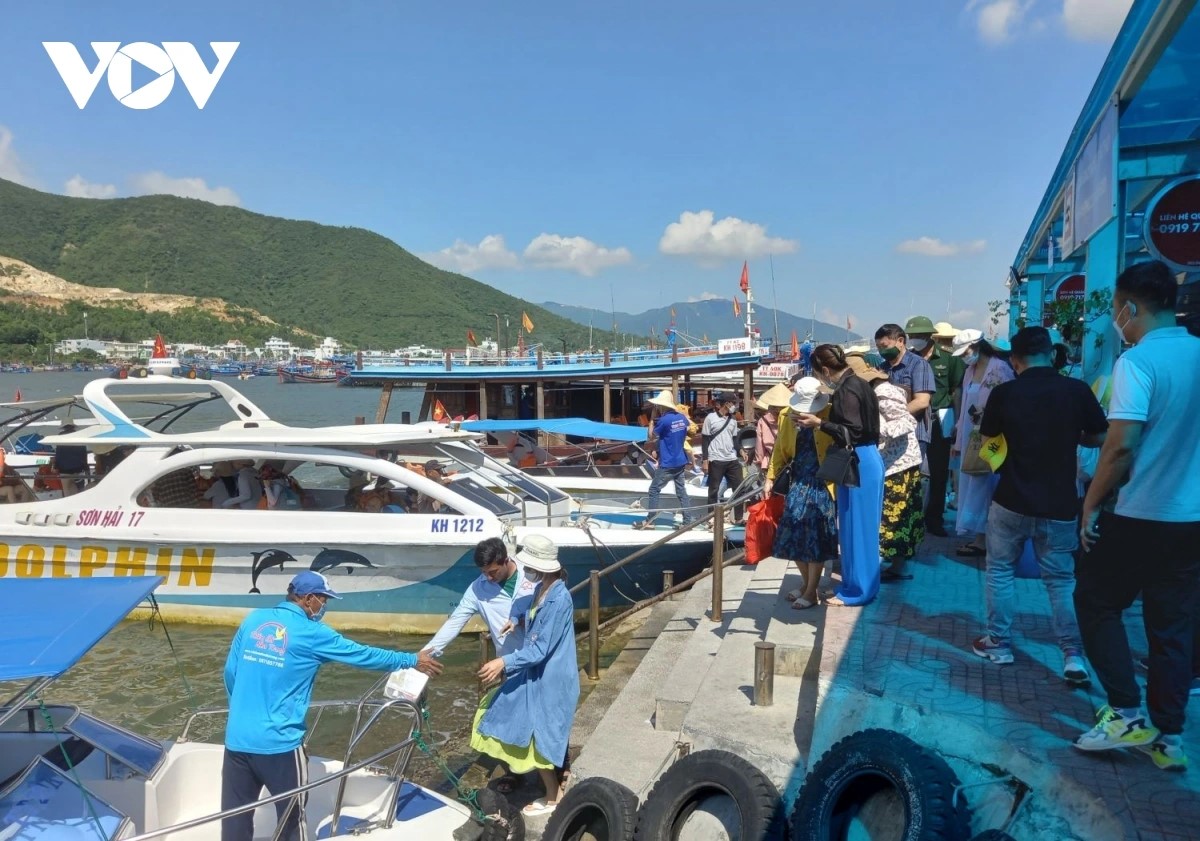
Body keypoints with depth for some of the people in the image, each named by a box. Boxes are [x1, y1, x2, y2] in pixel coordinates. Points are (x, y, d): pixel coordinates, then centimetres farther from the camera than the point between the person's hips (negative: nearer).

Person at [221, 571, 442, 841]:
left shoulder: (254, 619, 5)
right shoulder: (312, 633, -9)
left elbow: (230, 672, 11)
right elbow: (363, 655, -3)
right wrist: (413, 661, 8)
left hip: (237, 738, 5)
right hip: (278, 742, -5)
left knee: (235, 818, 14)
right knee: (291, 817, 14)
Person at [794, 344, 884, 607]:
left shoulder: (846, 391, -18)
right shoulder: (857, 385, 11)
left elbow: (852, 434, -22)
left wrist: (819, 423, -20)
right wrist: (830, 413, 20)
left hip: (858, 465, -10)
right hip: (867, 461, 10)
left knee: (855, 528, -1)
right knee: (862, 527, 16)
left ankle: (856, 590, 9)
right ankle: (862, 584, 27)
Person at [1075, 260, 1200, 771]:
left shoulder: (1138, 360, -16)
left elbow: (1121, 444, -23)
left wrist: (1092, 503, -12)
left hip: (1140, 515, -6)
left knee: (1095, 603, 13)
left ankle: (1127, 714, 12)